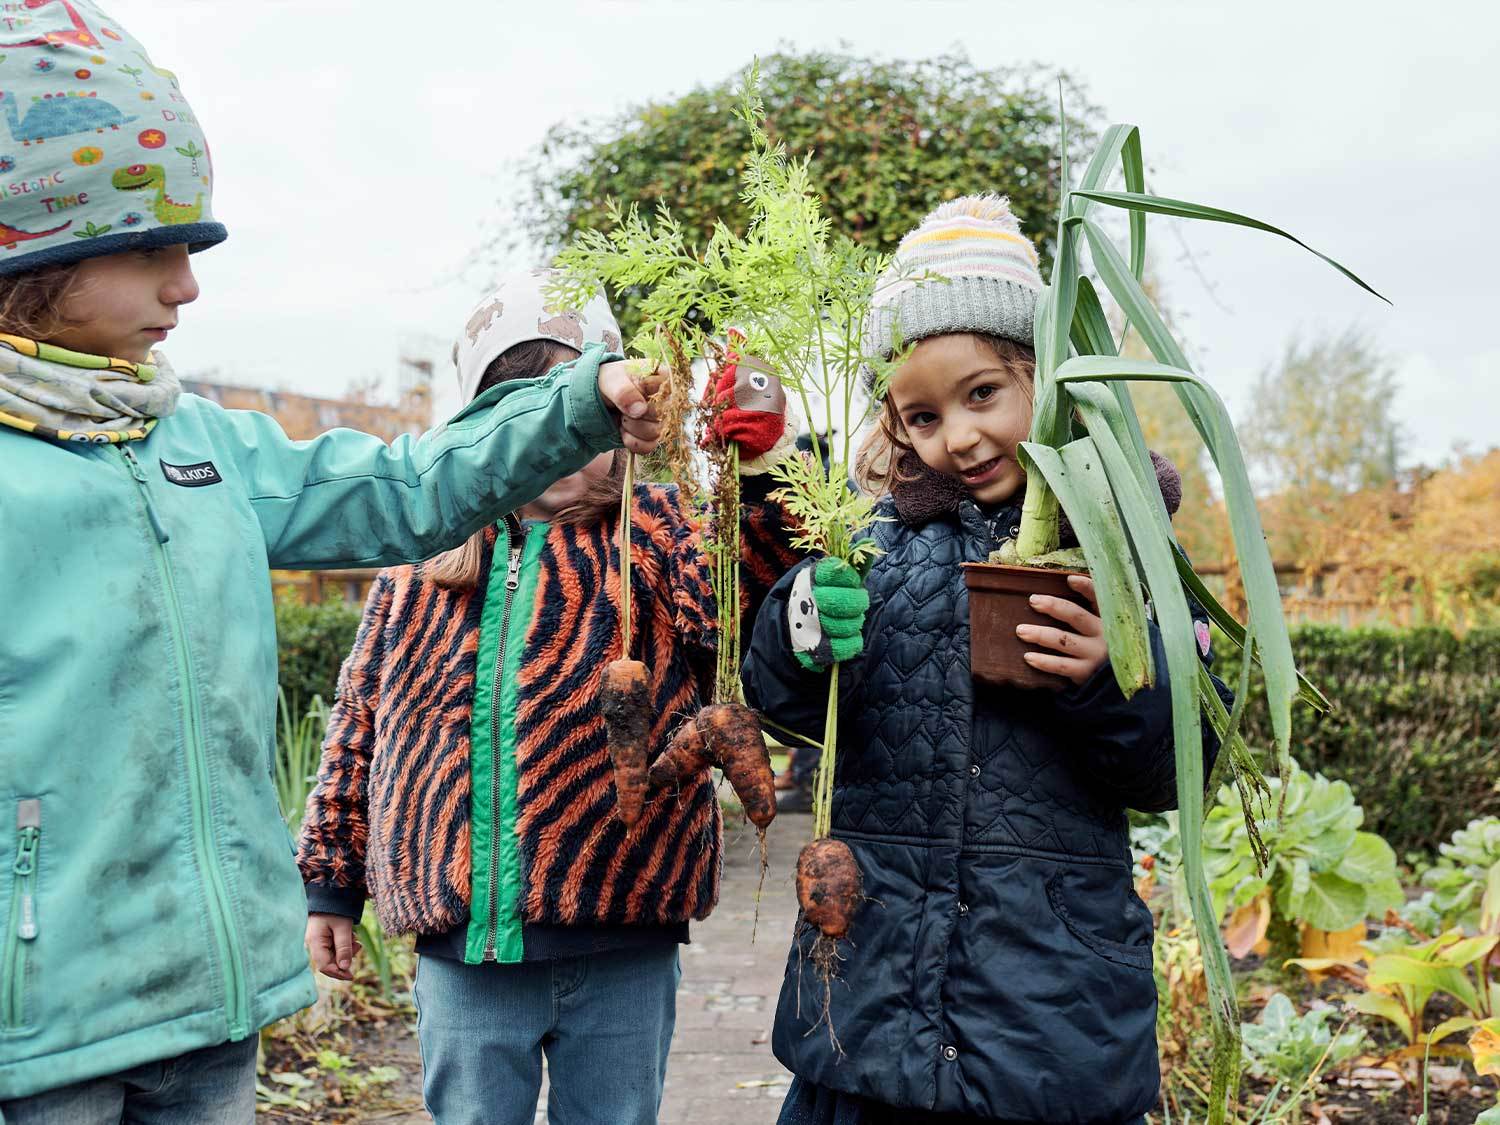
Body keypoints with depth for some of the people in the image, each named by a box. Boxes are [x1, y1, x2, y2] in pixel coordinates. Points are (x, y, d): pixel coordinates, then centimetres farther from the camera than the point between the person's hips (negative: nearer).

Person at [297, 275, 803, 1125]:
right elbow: (359, 729, 12)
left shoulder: (657, 530, 1)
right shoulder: (422, 564, 7)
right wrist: (331, 884, 14)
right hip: (459, 945, 2)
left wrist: (761, 480, -37)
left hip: (622, 952, -1)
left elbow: (732, 600, -21)